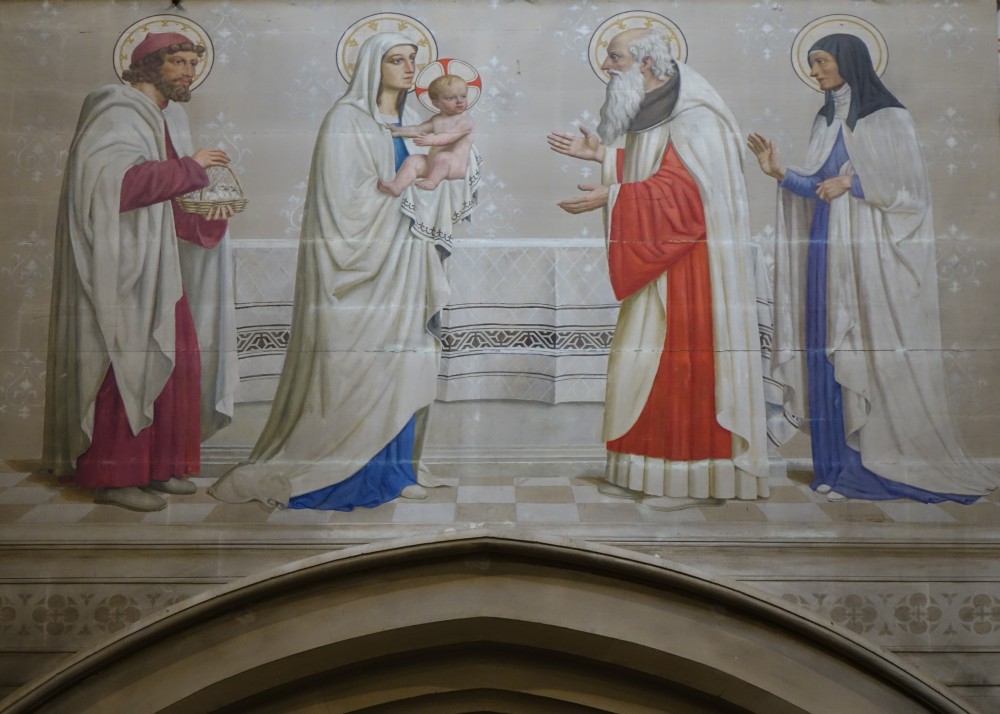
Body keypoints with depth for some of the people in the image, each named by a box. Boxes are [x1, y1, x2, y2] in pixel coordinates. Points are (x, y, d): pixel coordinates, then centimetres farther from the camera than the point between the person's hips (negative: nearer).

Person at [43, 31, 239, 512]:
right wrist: (189, 167, -20)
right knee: (128, 364, -7)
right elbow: (119, 179, -27)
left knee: (177, 359, 9)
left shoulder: (166, 117, 17)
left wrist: (208, 209, 3)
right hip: (122, 265, -9)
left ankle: (158, 465, 18)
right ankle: (113, 476, 2)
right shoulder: (117, 113, -11)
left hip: (158, 265, 9)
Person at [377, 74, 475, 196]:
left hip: (456, 165, -7)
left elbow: (450, 136, -23)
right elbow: (418, 129, 17)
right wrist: (398, 131, 4)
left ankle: (432, 181, -26)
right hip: (432, 163, 7)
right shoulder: (437, 120, 15)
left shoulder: (465, 120, -8)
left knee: (442, 157, -37)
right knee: (412, 160, -9)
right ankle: (397, 186, -23)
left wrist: (431, 139, -37)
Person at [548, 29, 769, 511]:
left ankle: (697, 478, 3)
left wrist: (611, 198, -24)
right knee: (642, 360, 10)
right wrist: (599, 156, 19)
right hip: (656, 264, 10)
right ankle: (645, 470, 18)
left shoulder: (693, 118, -14)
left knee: (684, 364, -6)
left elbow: (680, 189, -22)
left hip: (690, 265, -10)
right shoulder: (650, 113, 15)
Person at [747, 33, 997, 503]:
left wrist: (852, 184, -13)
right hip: (828, 252, 6)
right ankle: (841, 465, 11)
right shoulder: (826, 122, 15)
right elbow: (818, 189, 12)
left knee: (877, 355, -4)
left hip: (872, 254, -6)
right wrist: (780, 173, -2)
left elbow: (913, 190, -7)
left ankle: (892, 462, 8)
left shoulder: (889, 119, -4)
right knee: (828, 353, 3)